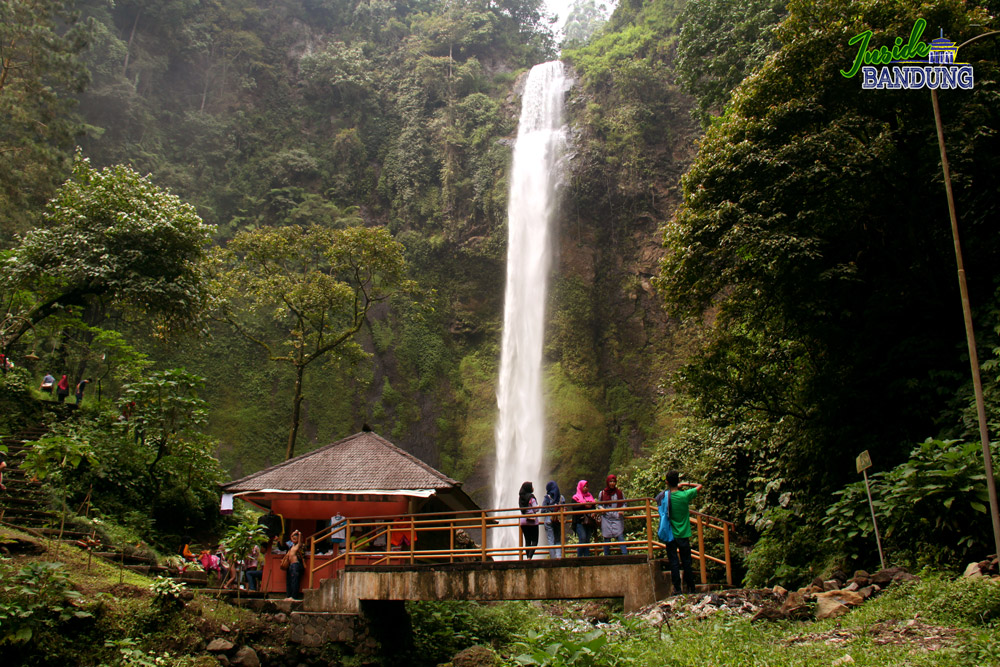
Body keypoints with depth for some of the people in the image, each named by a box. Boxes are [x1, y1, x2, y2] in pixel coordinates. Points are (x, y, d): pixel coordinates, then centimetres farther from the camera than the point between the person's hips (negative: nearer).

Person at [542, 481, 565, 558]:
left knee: (551, 540, 2)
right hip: (559, 521, 3)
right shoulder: (561, 497, 5)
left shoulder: (546, 498, -5)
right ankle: (559, 556, -7)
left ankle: (553, 558, -1)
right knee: (558, 540, 9)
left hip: (549, 521, -3)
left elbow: (543, 510, -5)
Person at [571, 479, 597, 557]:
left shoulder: (590, 497, 22)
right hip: (580, 521, -5)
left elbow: (593, 507, 19)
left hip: (589, 522, 5)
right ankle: (579, 556, -9)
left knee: (587, 540, 3)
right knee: (583, 538, -16)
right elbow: (575, 508, -9)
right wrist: (584, 505, -16)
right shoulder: (576, 497, 6)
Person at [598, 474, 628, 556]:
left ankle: (625, 554, -16)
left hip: (617, 518, -1)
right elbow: (598, 504, 17)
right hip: (606, 518, 1)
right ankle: (607, 557, 9)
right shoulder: (602, 493, 8)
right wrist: (601, 508, -4)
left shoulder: (619, 492, 9)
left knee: (620, 535, -13)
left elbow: (624, 503, 15)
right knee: (607, 537, 1)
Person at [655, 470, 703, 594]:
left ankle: (677, 589, 4)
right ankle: (691, 589, 15)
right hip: (683, 535, 0)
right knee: (686, 563, 9)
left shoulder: (663, 496, -8)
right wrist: (687, 484, 13)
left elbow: (657, 499, 18)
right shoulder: (685, 495, -10)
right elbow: (699, 486, 6)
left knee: (674, 563, 4)